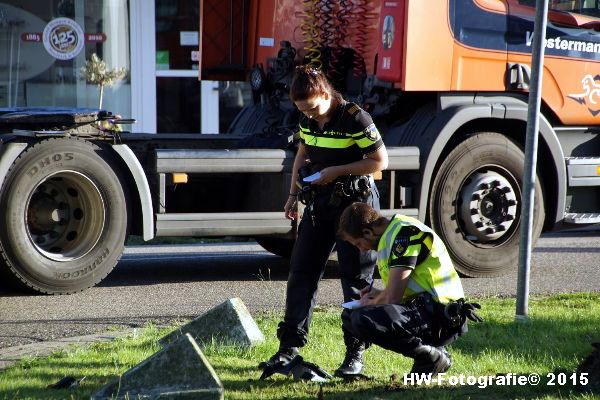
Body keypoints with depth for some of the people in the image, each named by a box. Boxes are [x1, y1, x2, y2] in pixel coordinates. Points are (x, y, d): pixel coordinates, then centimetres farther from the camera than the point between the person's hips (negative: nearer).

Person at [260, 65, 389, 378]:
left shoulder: (355, 119, -17)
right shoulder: (308, 121, 4)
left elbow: (380, 161, -14)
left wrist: (337, 171, -19)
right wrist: (293, 195, 14)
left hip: (355, 202, -7)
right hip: (319, 202, 7)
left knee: (355, 279, -1)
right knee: (301, 271, 4)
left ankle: (355, 353, 6)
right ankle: (290, 346, 10)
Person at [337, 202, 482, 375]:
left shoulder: (404, 233, -13)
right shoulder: (392, 234, 19)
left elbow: (392, 297, -18)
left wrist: (369, 304, 3)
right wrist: (378, 294, 19)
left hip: (440, 317, -11)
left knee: (363, 320, -28)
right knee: (352, 320, 21)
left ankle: (431, 356, -10)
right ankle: (431, 349, 9)